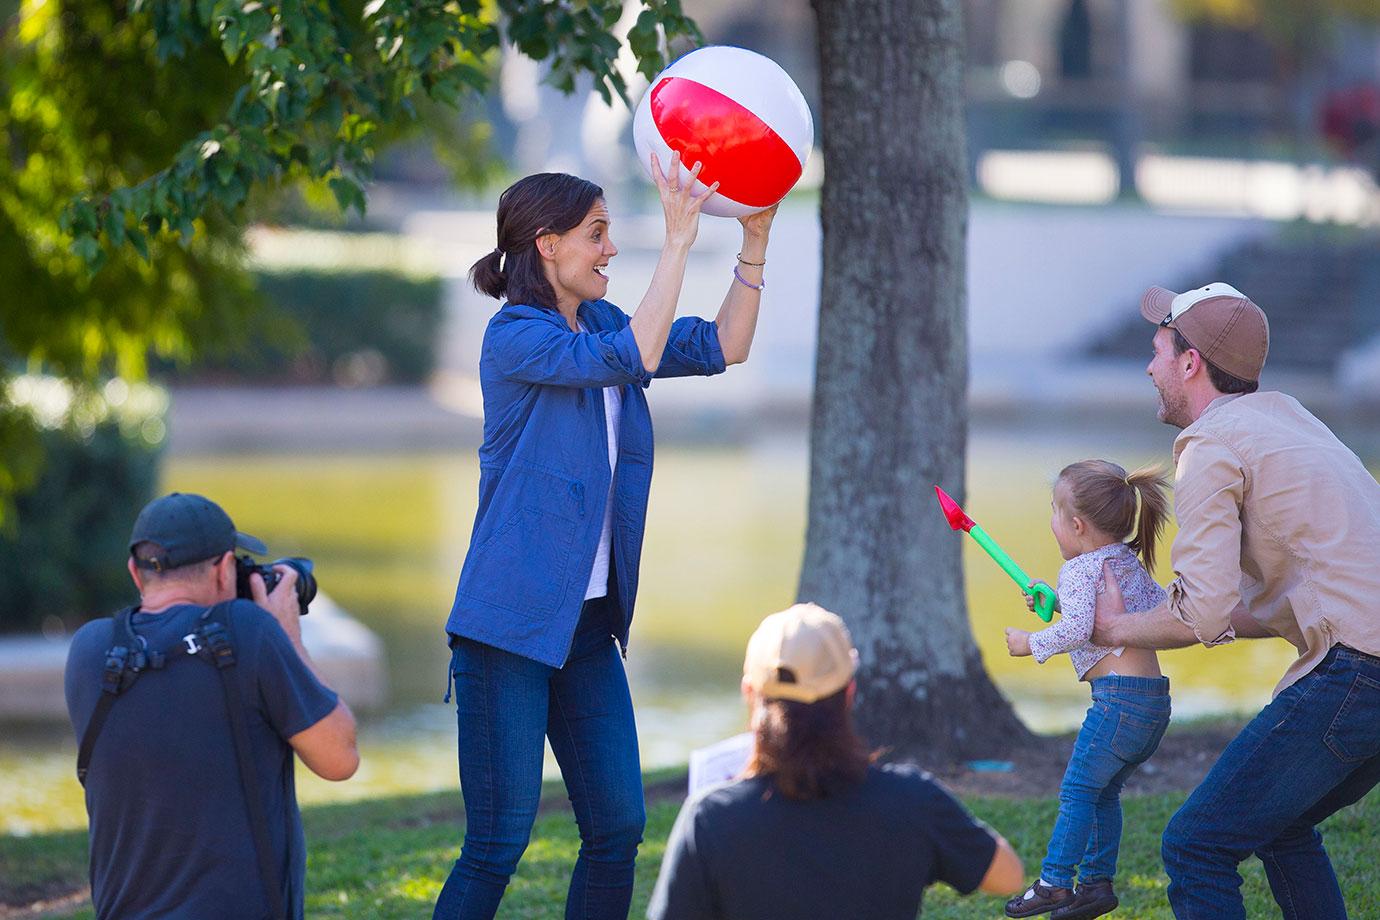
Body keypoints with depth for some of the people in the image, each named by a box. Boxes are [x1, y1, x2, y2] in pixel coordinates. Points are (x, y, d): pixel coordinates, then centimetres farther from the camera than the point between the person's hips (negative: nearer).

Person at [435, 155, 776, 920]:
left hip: (587, 626, 8)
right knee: (498, 843, -7)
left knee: (617, 827, 5)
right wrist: (679, 239, -25)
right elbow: (634, 359, -26)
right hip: (509, 623, -8)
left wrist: (755, 238, 1)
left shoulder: (600, 323, 12)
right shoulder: (515, 336, -12)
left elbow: (723, 346, 11)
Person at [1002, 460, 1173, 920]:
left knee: (1077, 791, -4)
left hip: (1119, 696, -9)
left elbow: (1077, 629, -23)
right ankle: (1097, 883, 18)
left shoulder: (1079, 569, -10)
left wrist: (1032, 643, -5)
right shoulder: (1131, 564, 16)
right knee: (1103, 792, 16)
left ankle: (1054, 883, -3)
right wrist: (1056, 602, 25)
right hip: (1154, 697, 9)